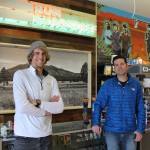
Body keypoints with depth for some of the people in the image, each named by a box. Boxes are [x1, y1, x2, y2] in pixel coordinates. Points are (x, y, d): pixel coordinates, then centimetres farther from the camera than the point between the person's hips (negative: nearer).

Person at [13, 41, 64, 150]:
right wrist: (46, 111, -6)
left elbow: (60, 107, -3)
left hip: (46, 135, 4)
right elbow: (22, 106, -18)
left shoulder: (52, 80, 5)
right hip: (25, 136, -4)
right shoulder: (20, 75, -7)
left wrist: (37, 102, -14)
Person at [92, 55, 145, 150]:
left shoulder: (136, 85, -1)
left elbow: (140, 109, 1)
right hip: (111, 130, -1)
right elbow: (98, 104, -3)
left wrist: (140, 129, -3)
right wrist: (96, 123, -16)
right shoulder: (107, 84, -4)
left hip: (130, 131, 1)